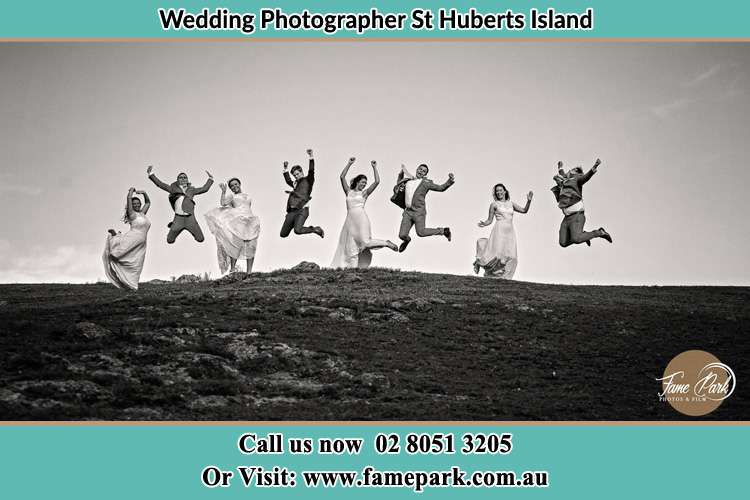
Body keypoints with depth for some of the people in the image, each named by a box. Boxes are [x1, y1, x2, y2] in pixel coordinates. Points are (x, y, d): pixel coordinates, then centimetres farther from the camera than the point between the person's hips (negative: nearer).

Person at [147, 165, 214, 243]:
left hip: (190, 218, 1)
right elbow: (160, 184, 11)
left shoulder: (191, 189, 18)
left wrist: (210, 179, 25)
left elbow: (204, 188, 25)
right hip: (178, 218, -1)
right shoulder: (173, 189, 13)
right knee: (170, 240, -1)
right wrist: (151, 175, 5)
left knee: (200, 239, -1)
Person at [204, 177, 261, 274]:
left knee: (251, 247, -7)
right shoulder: (231, 196, 14)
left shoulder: (247, 196, 27)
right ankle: (232, 269, -11)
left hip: (250, 223, 4)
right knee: (236, 246, -17)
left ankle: (249, 272, -6)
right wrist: (223, 191, -6)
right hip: (238, 222, -4)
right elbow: (223, 203, -6)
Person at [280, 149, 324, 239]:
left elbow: (311, 171, -12)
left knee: (297, 230, -30)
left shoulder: (308, 180, 5)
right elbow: (288, 180, 44)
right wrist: (285, 169, 41)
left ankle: (316, 229, -4)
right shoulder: (296, 183, 23)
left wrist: (311, 158, -22)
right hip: (291, 211, 8)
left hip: (302, 210, -8)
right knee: (283, 234, 6)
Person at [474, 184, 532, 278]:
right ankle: (479, 261, 8)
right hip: (499, 230, -5)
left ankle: (502, 276, 0)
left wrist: (529, 201, 3)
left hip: (510, 231, 5)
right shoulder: (494, 204, 7)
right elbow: (490, 220, 5)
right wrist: (484, 223, -15)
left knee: (510, 256, -5)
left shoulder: (510, 204, 18)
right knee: (497, 253, -16)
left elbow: (524, 210, 17)